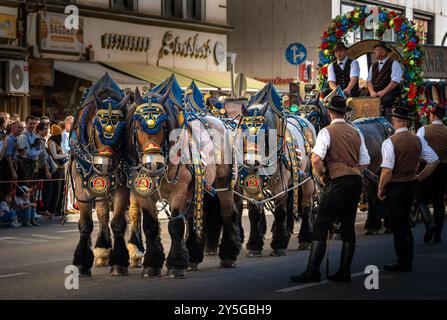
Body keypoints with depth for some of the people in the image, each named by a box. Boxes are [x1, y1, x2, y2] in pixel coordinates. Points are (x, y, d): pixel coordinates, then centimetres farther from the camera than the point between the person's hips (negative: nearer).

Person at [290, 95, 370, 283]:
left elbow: (316, 159, -18)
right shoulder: (356, 133, 14)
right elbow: (365, 163, 16)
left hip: (338, 183, -7)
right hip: (356, 181, 7)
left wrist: (322, 176, -3)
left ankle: (312, 272, -10)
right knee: (348, 227, 10)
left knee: (320, 227, -5)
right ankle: (344, 272, 12)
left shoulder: (327, 132, -5)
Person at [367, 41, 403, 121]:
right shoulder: (373, 66, 25)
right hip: (375, 95, 5)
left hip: (389, 93, -5)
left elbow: (395, 81, -8)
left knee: (386, 100, -36)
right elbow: (369, 81, 16)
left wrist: (383, 92, -17)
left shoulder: (394, 64, 5)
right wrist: (372, 92, -5)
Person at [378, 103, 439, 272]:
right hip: (411, 186, 6)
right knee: (405, 225, 18)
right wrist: (420, 177, 14)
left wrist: (380, 189, -9)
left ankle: (403, 263, 7)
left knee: (397, 227, 3)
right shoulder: (418, 140, 2)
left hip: (394, 187, -6)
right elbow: (434, 161, 6)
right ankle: (408, 262, 24)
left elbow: (387, 171, -21)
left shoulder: (390, 142, -18)